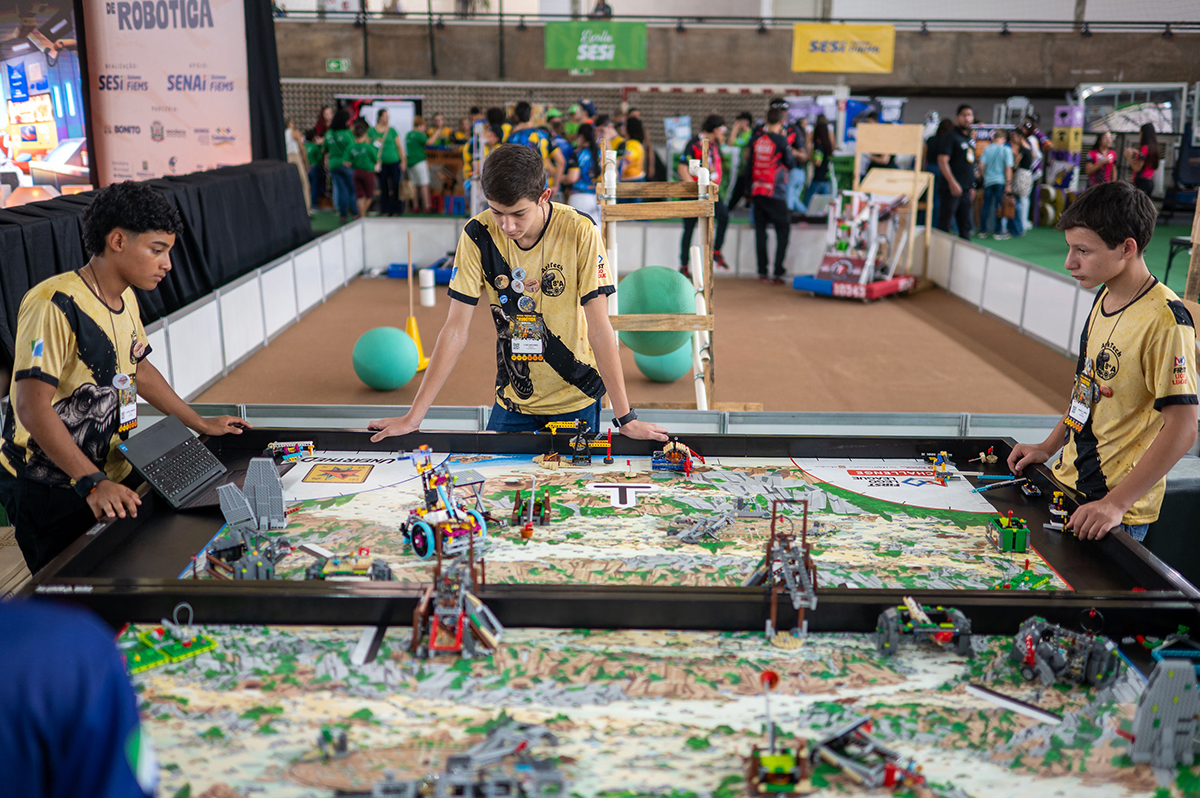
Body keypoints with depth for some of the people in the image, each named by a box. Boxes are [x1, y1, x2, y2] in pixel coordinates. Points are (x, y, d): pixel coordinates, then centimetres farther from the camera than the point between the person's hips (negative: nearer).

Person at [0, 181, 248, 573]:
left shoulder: (125, 298, 8)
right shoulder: (55, 304, -21)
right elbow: (33, 407, -26)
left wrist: (201, 424, 21)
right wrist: (92, 483, -32)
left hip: (110, 481, 8)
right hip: (50, 492, -8)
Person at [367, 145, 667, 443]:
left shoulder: (579, 232, -19)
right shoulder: (478, 234, -13)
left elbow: (600, 329, -19)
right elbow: (455, 331, -11)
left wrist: (625, 419, -21)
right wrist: (413, 417, -13)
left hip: (575, 399, -2)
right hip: (512, 399, 2)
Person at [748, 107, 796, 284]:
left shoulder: (755, 139, 4)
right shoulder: (780, 141, -9)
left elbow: (749, 164, 10)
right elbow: (791, 163, 1)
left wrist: (749, 189, 18)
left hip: (756, 191, 5)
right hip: (775, 194, -5)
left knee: (760, 231, 9)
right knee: (783, 231, 4)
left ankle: (762, 272, 9)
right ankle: (778, 273, -3)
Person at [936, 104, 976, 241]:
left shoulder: (970, 138, 16)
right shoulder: (952, 136, -7)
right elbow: (942, 160, -17)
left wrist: (972, 186, 19)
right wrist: (952, 182, -25)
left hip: (966, 190, 8)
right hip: (952, 188, -8)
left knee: (966, 225, 11)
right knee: (944, 224, -5)